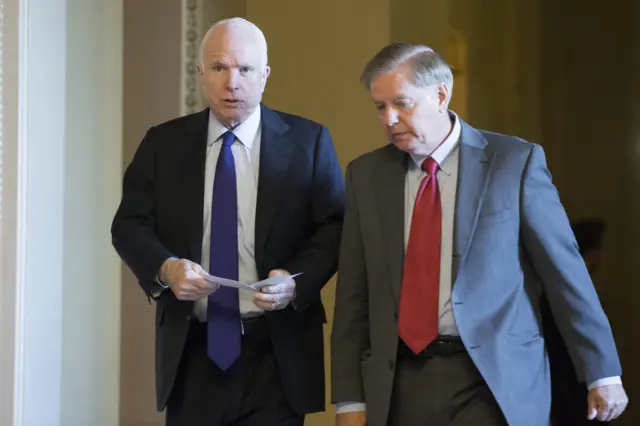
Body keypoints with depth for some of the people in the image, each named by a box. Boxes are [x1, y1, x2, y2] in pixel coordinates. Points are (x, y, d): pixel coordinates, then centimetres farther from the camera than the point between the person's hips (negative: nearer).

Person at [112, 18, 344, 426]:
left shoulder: (308, 141, 2)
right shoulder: (163, 143, 7)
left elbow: (335, 225, 0)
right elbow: (130, 224, 5)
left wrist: (296, 281, -18)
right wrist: (165, 267, -16)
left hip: (275, 351, -2)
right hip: (190, 349, 2)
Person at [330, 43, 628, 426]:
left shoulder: (516, 162, -4)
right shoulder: (366, 175, 6)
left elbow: (565, 270, -1)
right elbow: (354, 295, 8)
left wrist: (603, 371, 1)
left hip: (495, 381, -3)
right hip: (400, 384, 3)